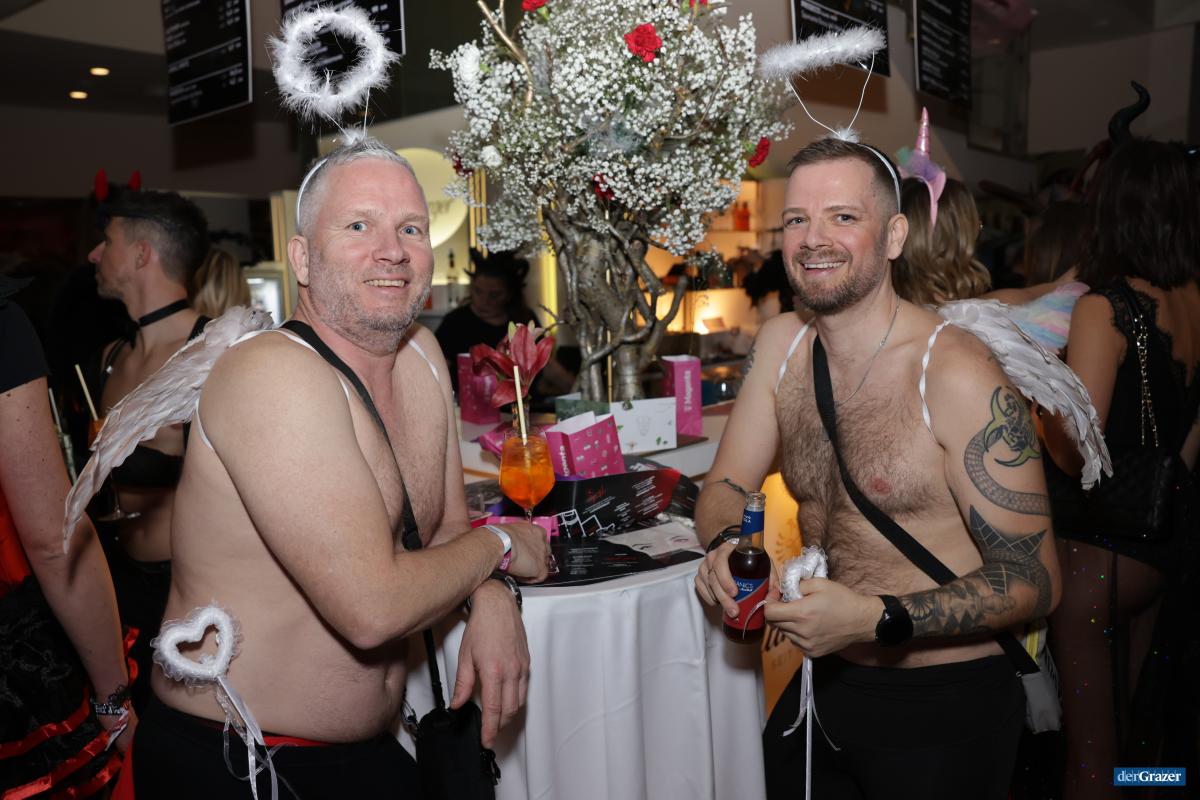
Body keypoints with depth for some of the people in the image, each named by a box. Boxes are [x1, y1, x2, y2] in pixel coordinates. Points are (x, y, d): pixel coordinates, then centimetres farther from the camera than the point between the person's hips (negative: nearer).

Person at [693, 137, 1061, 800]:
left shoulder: (958, 376, -20)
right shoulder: (781, 343, -2)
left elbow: (1034, 582, -17)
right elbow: (726, 485, 4)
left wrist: (875, 618, -29)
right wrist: (727, 544, -18)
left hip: (942, 707, -5)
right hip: (823, 683, 5)